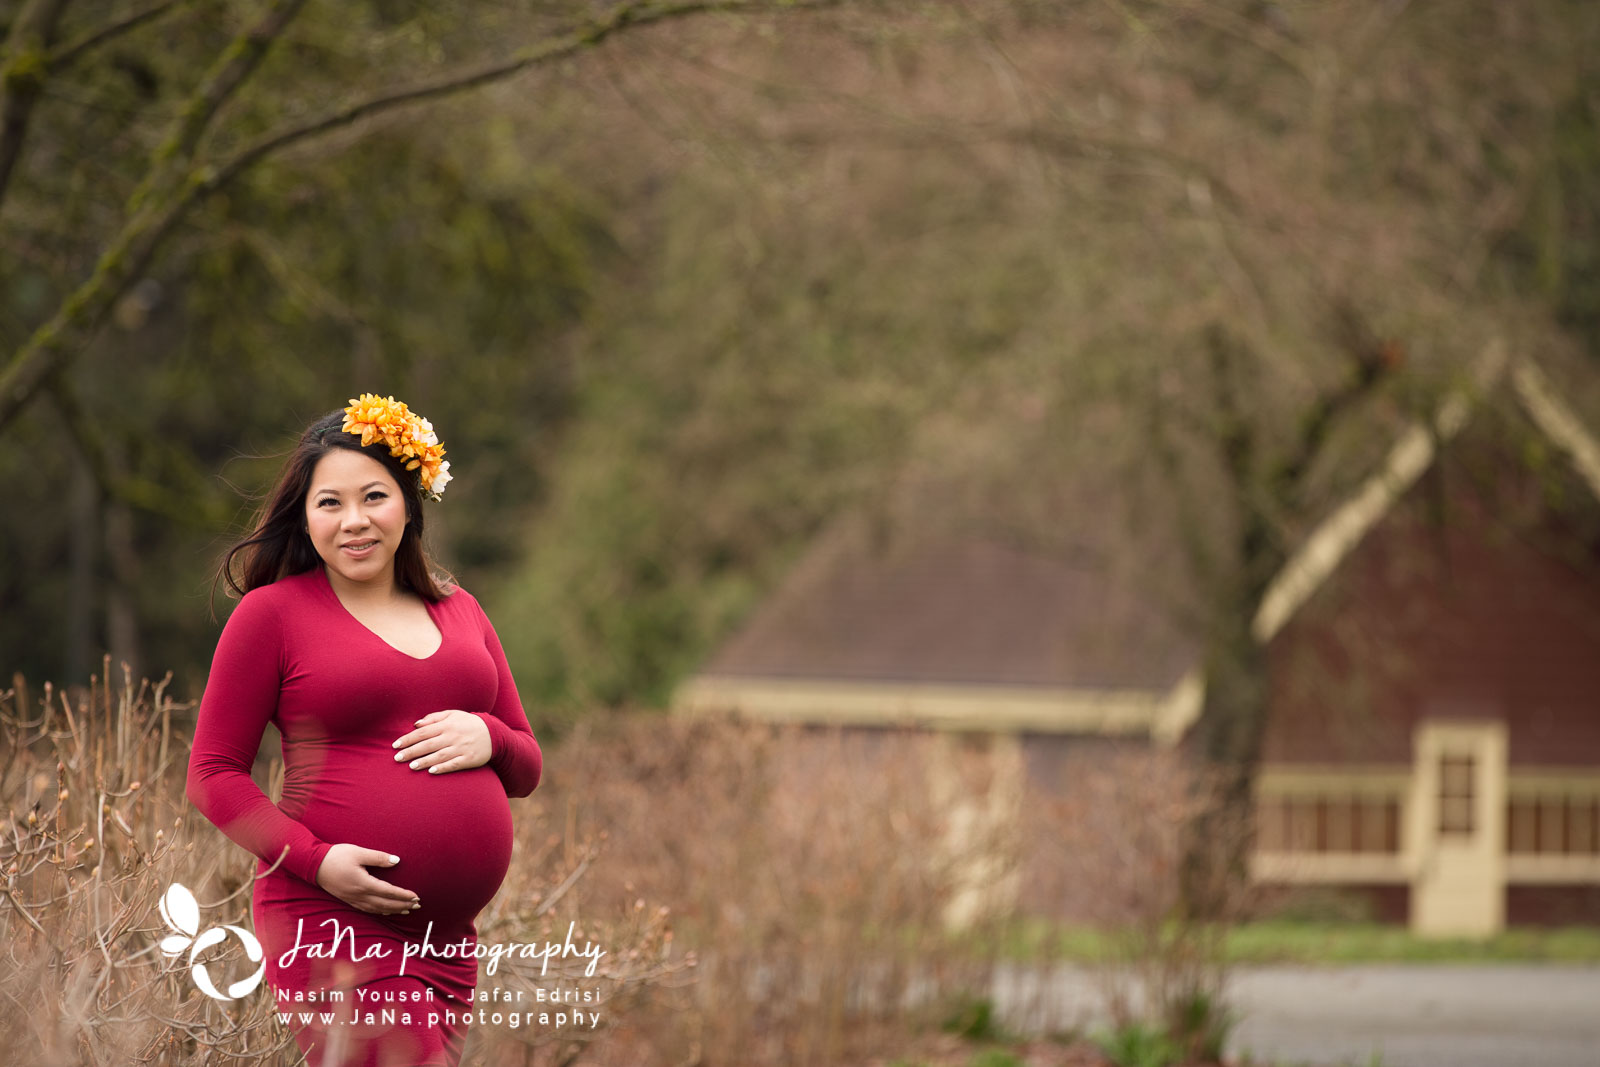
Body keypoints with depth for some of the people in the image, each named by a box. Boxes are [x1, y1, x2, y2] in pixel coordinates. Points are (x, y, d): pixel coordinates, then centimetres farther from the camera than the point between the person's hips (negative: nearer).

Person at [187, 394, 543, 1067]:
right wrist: (313, 859, -14)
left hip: (451, 935, 6)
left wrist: (487, 738, -3)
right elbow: (214, 773, 0)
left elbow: (527, 770, 21)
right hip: (331, 922, -6)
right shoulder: (272, 612, 1)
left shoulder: (458, 612, 16)